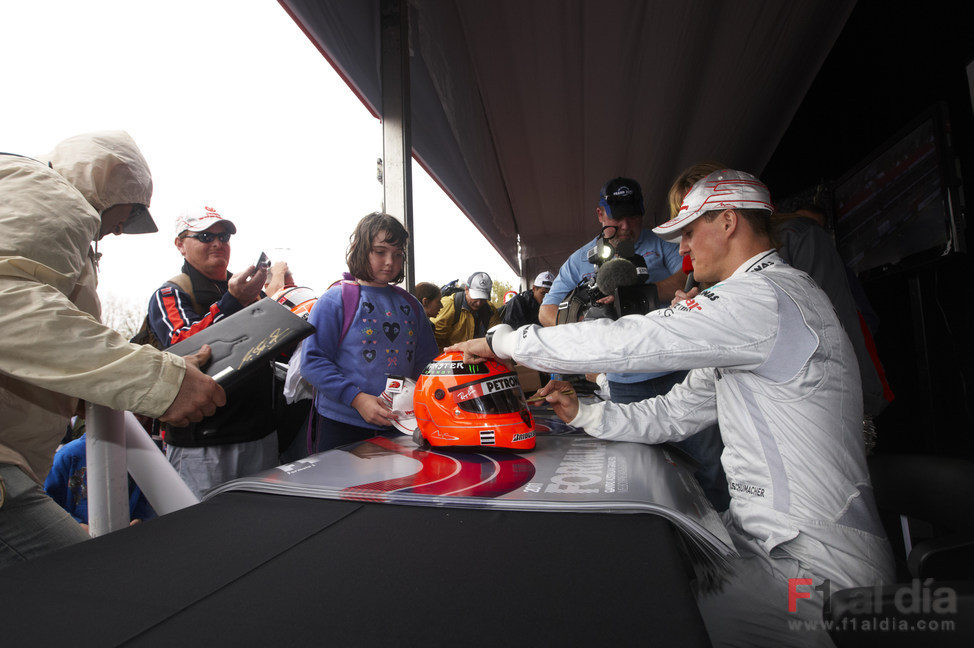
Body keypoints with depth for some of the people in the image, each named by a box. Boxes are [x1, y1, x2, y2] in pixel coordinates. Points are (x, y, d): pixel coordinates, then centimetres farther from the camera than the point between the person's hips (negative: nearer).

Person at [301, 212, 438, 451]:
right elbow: (313, 361, -11)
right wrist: (357, 399, -19)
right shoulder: (335, 301, -5)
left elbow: (427, 364, 13)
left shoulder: (410, 305, 10)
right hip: (342, 426, -4)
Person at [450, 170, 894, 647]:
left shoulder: (763, 297, -21)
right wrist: (583, 414, 3)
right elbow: (679, 413, 13)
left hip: (815, 570, -9)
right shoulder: (758, 303, 14)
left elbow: (624, 342, -27)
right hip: (760, 535, 9)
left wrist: (501, 339, -15)